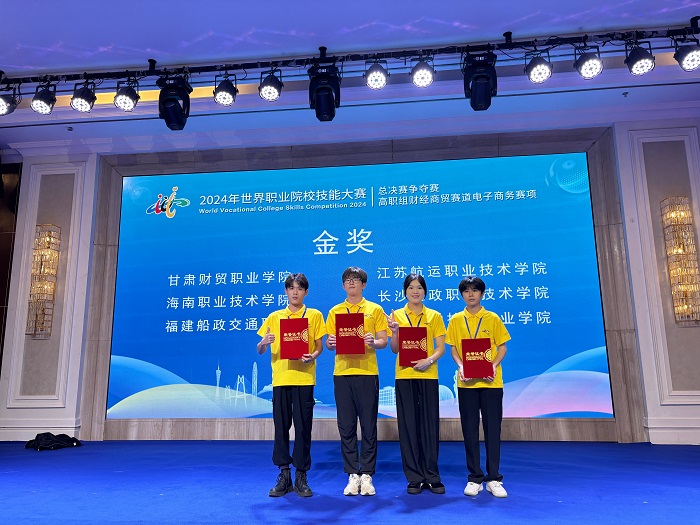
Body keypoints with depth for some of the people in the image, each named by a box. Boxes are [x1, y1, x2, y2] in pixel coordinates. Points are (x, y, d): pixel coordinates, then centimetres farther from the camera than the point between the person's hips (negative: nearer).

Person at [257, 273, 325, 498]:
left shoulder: (314, 315, 7)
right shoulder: (274, 317, 12)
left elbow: (319, 346, 5)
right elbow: (260, 350, 10)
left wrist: (312, 356, -17)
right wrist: (264, 342, -13)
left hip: (304, 377, -2)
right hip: (280, 377, 2)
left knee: (303, 427, 1)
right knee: (281, 426, 5)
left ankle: (301, 477, 12)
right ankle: (284, 475, 16)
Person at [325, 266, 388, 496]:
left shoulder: (375, 310, 7)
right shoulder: (335, 311, 13)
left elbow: (383, 341, 3)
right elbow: (329, 342, 11)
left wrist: (373, 342, -18)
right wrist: (330, 343, -12)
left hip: (367, 373, -2)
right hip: (342, 373, 2)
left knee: (369, 426, 2)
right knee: (346, 427, 5)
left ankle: (367, 475, 13)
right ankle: (352, 475, 14)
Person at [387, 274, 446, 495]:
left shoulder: (434, 316, 7)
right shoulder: (397, 316, 5)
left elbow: (441, 348, 3)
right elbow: (395, 349, 2)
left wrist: (429, 361, -16)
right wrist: (394, 331, -16)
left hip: (428, 376, 0)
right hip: (404, 375, 0)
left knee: (430, 424, 2)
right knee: (408, 425, 2)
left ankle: (432, 476, 13)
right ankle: (414, 478, 12)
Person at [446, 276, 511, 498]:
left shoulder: (493, 319, 5)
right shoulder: (456, 320, 7)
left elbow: (502, 347, 5)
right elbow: (453, 349, 8)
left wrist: (494, 365, -13)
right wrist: (460, 365, -11)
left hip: (491, 381, -1)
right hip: (466, 382, 1)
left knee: (493, 429, 2)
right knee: (470, 430, 5)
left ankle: (494, 479, 13)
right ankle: (475, 478, 16)